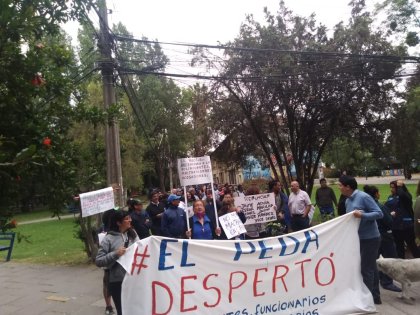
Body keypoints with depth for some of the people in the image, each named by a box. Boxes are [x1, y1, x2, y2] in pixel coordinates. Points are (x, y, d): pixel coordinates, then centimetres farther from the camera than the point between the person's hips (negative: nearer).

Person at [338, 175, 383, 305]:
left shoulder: (363, 197, -19)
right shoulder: (348, 201, 7)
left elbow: (379, 213, -19)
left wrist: (362, 215, -31)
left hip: (370, 238, -8)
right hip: (360, 238, 8)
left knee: (366, 269, 0)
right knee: (371, 267, 17)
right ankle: (375, 297, 29)